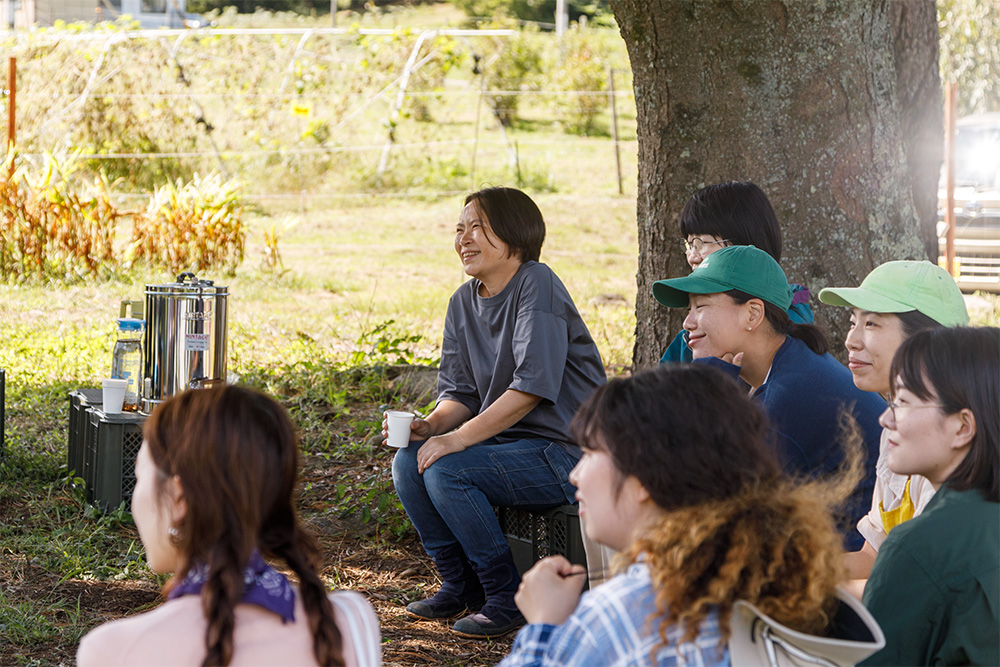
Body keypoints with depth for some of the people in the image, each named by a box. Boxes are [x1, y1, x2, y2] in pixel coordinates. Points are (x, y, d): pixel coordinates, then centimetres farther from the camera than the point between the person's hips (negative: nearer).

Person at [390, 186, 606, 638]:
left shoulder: (537, 285, -16)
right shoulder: (463, 303, 10)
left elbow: (533, 385, -24)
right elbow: (459, 393, 10)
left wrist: (457, 437, -24)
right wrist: (431, 426, -13)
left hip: (564, 450, -8)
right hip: (507, 441, 8)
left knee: (446, 471, -24)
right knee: (408, 462, -7)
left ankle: (509, 598, -10)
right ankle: (460, 585, 9)